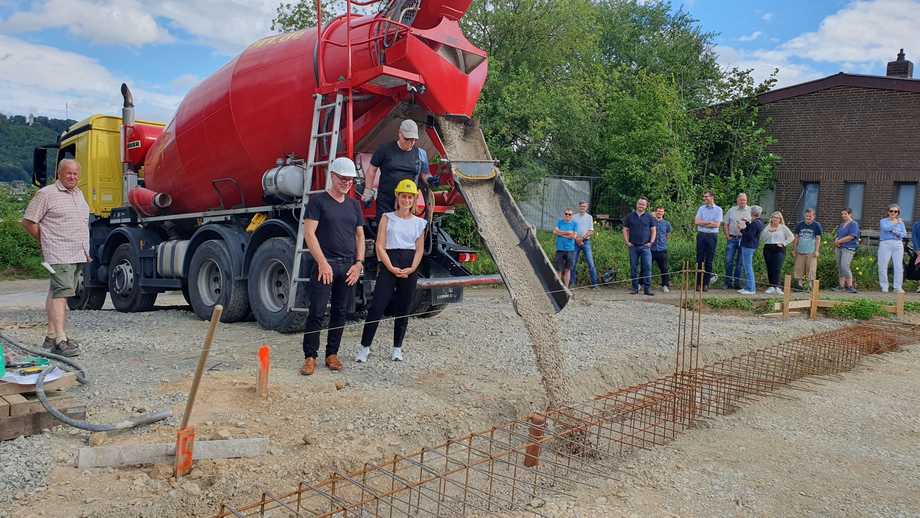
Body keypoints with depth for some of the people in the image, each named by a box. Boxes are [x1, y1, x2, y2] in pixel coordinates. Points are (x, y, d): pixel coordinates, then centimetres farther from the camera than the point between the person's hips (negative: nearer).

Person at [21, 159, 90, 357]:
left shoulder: (78, 194, 18)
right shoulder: (46, 194, -5)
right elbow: (28, 222, -4)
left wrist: (86, 250, 20)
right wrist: (46, 242, 3)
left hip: (78, 254, 8)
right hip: (59, 254, -8)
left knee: (56, 293, 14)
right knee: (61, 292, -15)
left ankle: (52, 336, 19)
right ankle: (60, 340, -19)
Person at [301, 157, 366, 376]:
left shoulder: (354, 204, 16)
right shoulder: (318, 201, 0)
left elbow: (360, 236, 17)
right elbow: (309, 234, -7)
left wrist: (359, 263, 4)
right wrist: (322, 262, -15)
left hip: (348, 267, 5)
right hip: (325, 264, -5)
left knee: (340, 312, 9)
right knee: (317, 312, -7)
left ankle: (332, 354, 18)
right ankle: (310, 357, 0)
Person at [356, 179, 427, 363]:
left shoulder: (419, 223, 11)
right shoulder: (387, 218, 5)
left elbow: (420, 249, 9)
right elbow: (380, 246, -2)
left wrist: (412, 269, -8)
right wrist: (391, 268, -12)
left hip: (410, 269, 3)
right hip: (388, 266, -3)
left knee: (403, 309, 8)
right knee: (377, 307, -8)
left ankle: (397, 348, 19)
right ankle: (365, 347, 0)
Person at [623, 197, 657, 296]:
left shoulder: (649, 217, 9)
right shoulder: (630, 216, 10)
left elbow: (653, 230, 10)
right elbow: (625, 230, 10)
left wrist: (651, 242, -1)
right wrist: (627, 242, -1)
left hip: (645, 247, -1)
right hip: (633, 247, 1)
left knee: (647, 267, -9)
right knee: (633, 268, 4)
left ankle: (647, 288, -6)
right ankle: (635, 288, 11)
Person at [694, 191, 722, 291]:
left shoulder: (718, 209, 1)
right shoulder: (701, 208, 10)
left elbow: (717, 224, -9)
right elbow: (696, 221, -2)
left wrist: (703, 223, -6)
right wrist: (710, 222, -9)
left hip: (712, 236, -2)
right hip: (701, 235, 2)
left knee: (709, 260, 1)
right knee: (699, 259, 1)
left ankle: (706, 284, 6)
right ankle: (698, 283, 6)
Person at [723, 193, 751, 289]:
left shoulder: (750, 211, 5)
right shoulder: (732, 210, 10)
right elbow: (726, 224, 11)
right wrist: (727, 236, 2)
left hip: (744, 239, -1)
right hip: (732, 238, 1)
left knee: (740, 262, 4)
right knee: (729, 260, -2)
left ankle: (737, 283, 11)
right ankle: (728, 282, 5)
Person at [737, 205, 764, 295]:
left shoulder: (754, 223, -19)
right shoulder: (759, 222, 11)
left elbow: (749, 236, -22)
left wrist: (743, 229, -14)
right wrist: (747, 223, 21)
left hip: (748, 247, -10)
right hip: (752, 246, 10)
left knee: (748, 267, -6)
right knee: (747, 267, 17)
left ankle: (751, 289, -3)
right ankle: (748, 287, 23)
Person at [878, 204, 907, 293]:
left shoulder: (900, 222, 16)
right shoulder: (883, 221, 9)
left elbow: (904, 234, 4)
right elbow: (885, 228, -13)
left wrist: (898, 233, -13)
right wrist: (894, 223, -6)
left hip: (898, 245, 2)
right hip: (885, 244, -2)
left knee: (899, 267, -4)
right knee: (883, 266, -4)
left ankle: (898, 287, 0)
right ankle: (884, 287, 4)